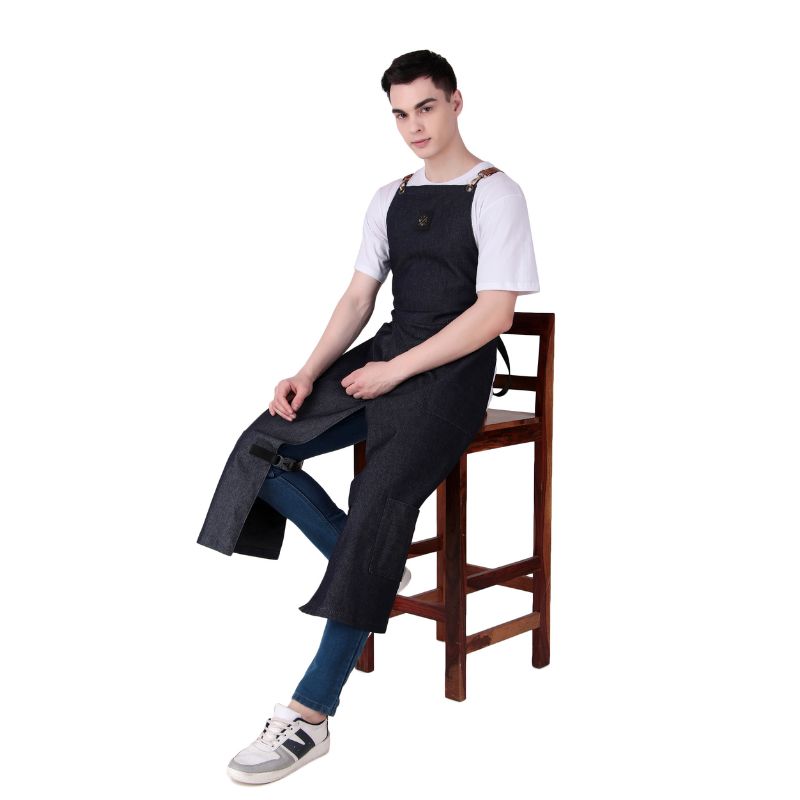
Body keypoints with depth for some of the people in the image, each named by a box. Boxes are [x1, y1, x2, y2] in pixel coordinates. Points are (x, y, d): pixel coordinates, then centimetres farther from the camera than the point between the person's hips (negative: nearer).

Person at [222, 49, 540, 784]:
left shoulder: (495, 194, -5)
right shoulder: (389, 198, 16)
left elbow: (494, 314, -13)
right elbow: (359, 298, 13)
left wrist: (393, 371, -18)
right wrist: (308, 375, -4)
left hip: (455, 371, -7)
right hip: (390, 364, 7)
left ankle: (310, 716, -26)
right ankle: (377, 569, 3)